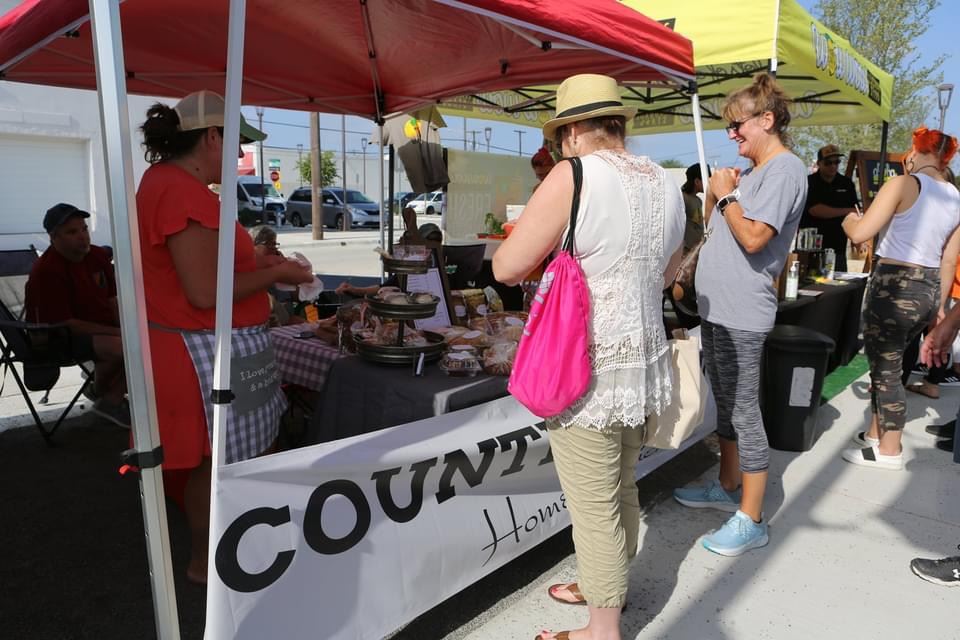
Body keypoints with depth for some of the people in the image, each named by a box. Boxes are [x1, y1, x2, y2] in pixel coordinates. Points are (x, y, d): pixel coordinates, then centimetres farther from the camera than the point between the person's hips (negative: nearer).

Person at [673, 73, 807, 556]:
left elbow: (753, 238, -22)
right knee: (725, 403, 18)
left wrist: (726, 194, -9)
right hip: (716, 305, 10)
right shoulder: (749, 173, 16)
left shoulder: (785, 169, -11)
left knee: (743, 411, -3)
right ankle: (728, 488, 34)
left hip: (741, 314, -10)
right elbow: (711, 228, 20)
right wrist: (715, 193, 4)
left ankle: (751, 520, 8)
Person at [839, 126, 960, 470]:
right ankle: (875, 434, 31)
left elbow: (859, 233, -17)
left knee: (886, 369, 4)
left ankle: (889, 451, 15)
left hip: (895, 287, -7)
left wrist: (848, 220, 5)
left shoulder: (903, 184, -11)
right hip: (928, 290, 8)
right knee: (884, 362, 20)